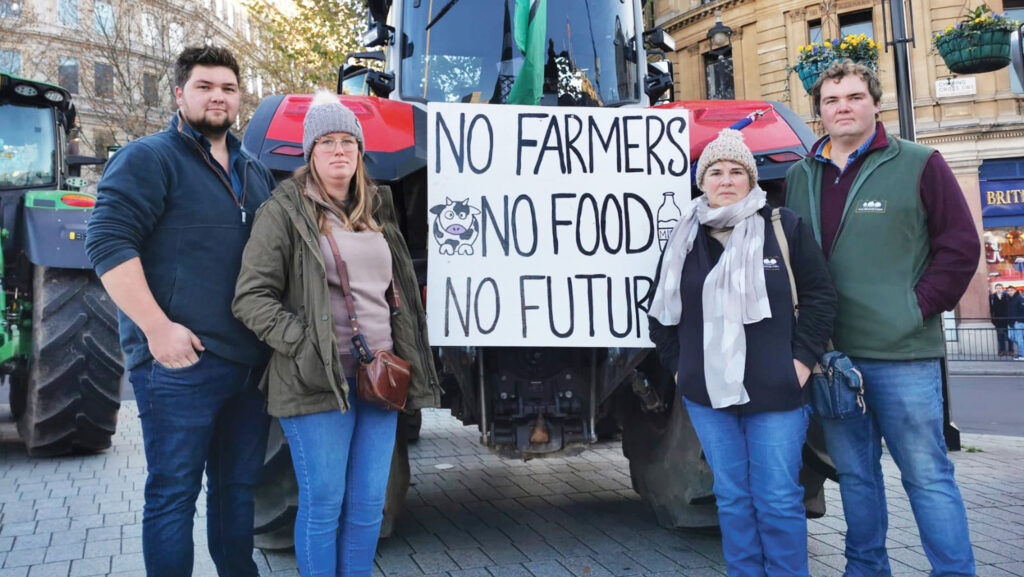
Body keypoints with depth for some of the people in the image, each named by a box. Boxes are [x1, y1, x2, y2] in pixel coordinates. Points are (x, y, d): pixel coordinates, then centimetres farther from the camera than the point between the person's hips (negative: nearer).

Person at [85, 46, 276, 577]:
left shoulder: (255, 172, 18)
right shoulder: (148, 159, -3)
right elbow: (107, 242, -13)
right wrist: (157, 327, -20)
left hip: (250, 363, 7)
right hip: (179, 360, -6)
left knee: (238, 486, 16)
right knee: (174, 493, 1)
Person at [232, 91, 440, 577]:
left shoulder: (377, 210, 17)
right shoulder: (284, 211, -2)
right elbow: (252, 298, -8)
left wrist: (397, 356, 17)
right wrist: (309, 346, -15)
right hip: (317, 382, -5)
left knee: (369, 504, 9)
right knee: (323, 504, 1)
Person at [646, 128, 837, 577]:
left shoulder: (785, 228, 1)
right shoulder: (684, 240, 9)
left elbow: (819, 295, 1)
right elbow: (661, 308, 16)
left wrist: (802, 358, -6)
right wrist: (677, 365, 10)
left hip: (776, 393, -3)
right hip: (707, 393, 3)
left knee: (779, 499, 1)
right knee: (732, 499, 10)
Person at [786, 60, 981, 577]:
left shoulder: (919, 165, 0)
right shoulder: (799, 177, 11)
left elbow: (960, 245, -2)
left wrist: (919, 306, -8)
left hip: (902, 354, -4)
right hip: (827, 354, 4)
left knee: (927, 474, 2)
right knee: (854, 472, 15)